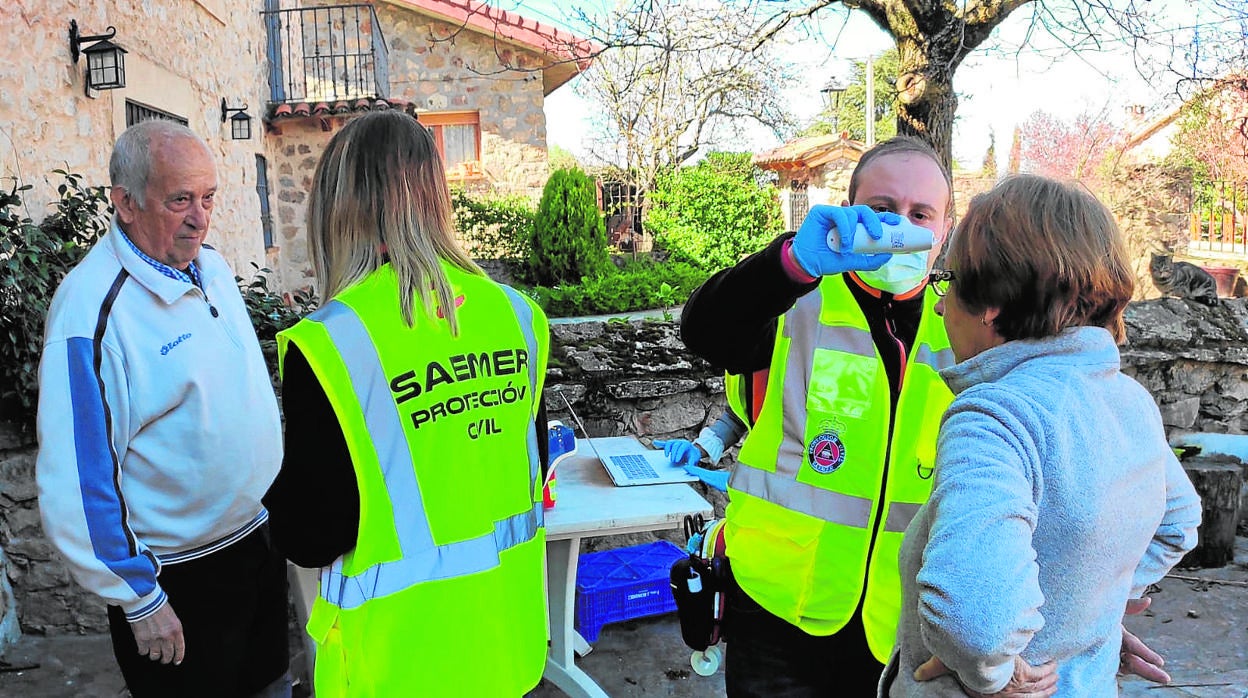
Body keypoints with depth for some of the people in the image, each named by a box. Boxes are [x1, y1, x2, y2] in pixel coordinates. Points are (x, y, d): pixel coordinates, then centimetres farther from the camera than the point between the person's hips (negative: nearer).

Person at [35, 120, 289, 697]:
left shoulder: (212, 267, 1)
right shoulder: (93, 309, -23)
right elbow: (75, 483, -21)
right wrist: (140, 601, -15)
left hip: (260, 536, 7)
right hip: (180, 579, -7)